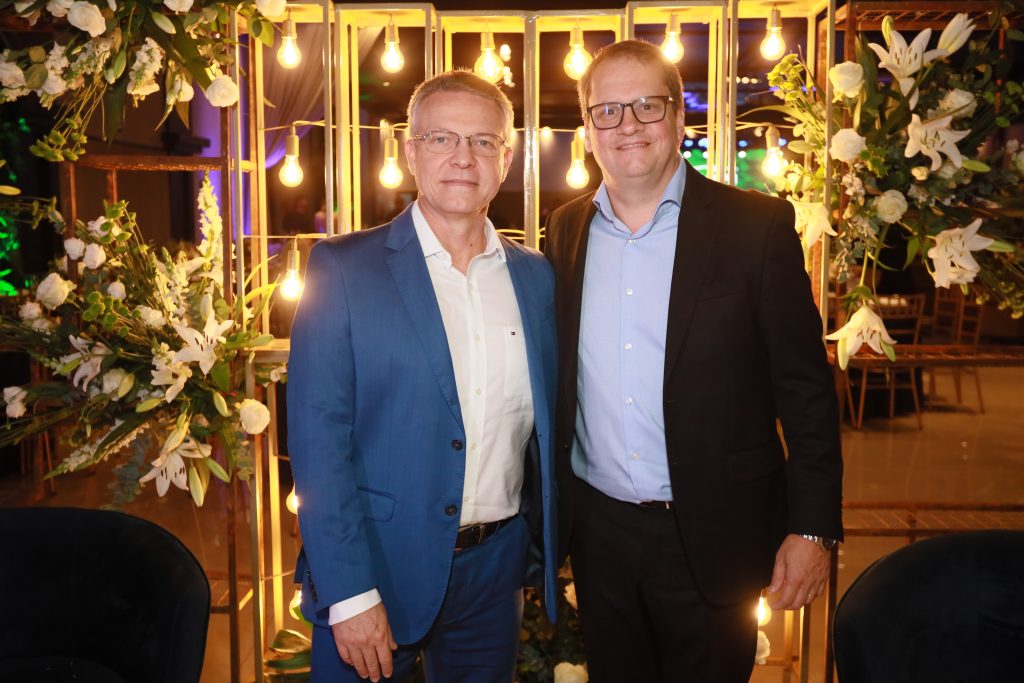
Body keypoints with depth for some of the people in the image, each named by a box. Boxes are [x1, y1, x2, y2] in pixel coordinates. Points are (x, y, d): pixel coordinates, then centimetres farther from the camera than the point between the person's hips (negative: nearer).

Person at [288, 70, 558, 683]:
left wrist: (546, 558, 9)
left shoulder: (537, 276, 4)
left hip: (496, 567, 4)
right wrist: (349, 592, -16)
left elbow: (544, 430, 10)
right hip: (378, 565, -3)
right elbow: (317, 436, -12)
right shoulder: (342, 268, -8)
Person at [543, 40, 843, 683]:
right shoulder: (567, 230, 3)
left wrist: (812, 529, -9)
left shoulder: (758, 226, -9)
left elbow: (806, 389, -7)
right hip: (597, 528, 4)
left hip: (714, 534, -3)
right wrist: (548, 505, 9)